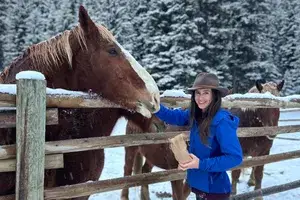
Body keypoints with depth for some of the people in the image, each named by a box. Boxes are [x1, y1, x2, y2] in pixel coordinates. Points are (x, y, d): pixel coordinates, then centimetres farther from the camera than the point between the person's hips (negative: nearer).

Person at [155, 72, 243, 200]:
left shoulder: (221, 121, -25)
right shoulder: (196, 114, -4)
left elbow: (235, 157, -27)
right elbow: (174, 116, 9)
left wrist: (201, 164, -30)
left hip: (214, 189, -7)